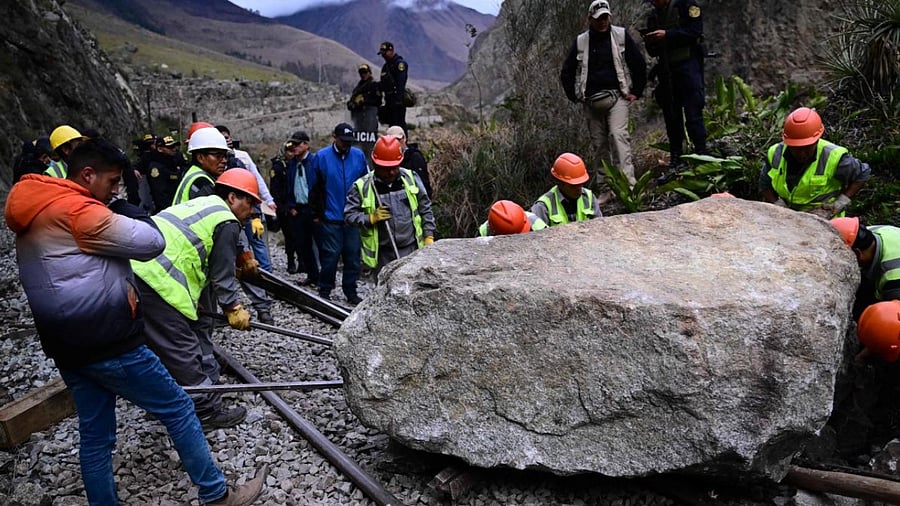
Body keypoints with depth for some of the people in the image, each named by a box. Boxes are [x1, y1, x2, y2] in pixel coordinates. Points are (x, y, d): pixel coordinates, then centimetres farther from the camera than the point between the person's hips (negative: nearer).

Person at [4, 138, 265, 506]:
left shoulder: (36, 215, 14)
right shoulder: (78, 210, -18)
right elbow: (151, 241, -18)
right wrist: (123, 209, -2)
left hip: (68, 348, 10)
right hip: (108, 345, -9)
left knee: (95, 435, 17)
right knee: (178, 410, 3)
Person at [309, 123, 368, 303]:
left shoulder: (359, 156, 3)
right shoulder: (321, 157, -3)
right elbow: (314, 188, 2)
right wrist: (317, 214, 3)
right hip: (331, 217, -2)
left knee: (353, 255, 8)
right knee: (331, 255, 1)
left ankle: (351, 291, 20)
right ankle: (324, 291, 17)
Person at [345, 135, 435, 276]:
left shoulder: (411, 178, 4)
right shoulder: (362, 186, -3)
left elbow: (425, 209, 10)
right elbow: (349, 214, 0)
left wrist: (429, 237, 6)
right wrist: (371, 218, -16)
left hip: (412, 249, 1)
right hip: (383, 254, -1)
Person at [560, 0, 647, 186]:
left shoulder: (621, 35, 3)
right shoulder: (581, 41, 8)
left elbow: (639, 64, 8)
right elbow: (566, 72, 15)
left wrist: (636, 92, 4)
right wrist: (575, 96, 7)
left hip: (616, 96, -2)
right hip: (591, 101, 3)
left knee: (618, 135, -19)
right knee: (599, 144, 4)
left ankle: (628, 182, -23)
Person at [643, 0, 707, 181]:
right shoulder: (653, 16, 17)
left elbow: (695, 32, -11)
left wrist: (667, 35, -17)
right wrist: (649, 43, -3)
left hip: (687, 66, -6)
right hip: (666, 70, 6)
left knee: (693, 115, -10)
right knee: (672, 118, 6)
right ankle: (675, 163, 11)